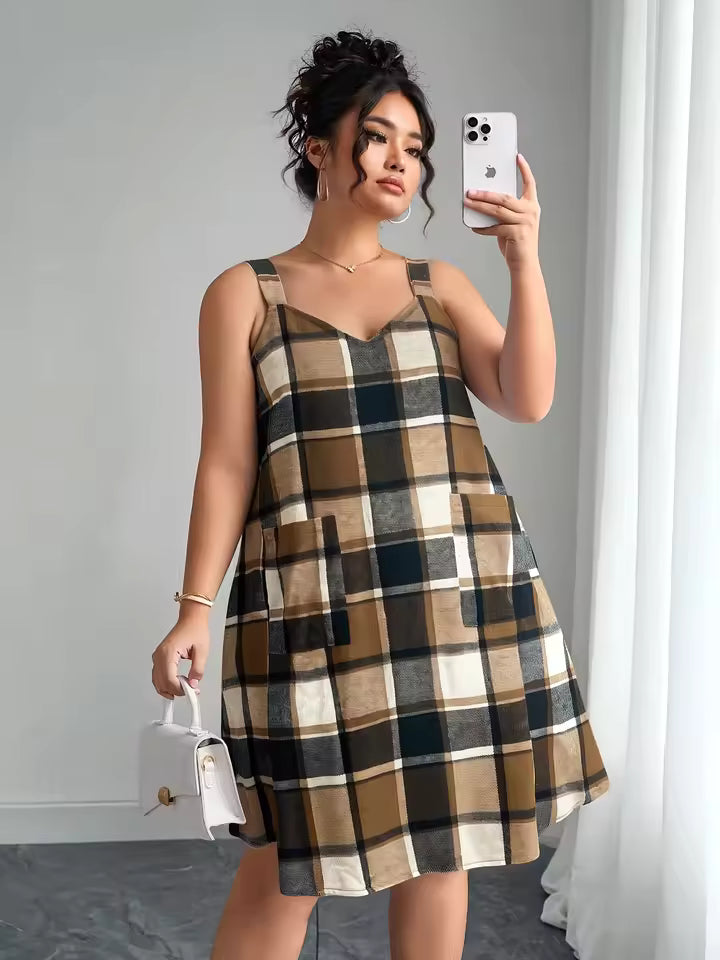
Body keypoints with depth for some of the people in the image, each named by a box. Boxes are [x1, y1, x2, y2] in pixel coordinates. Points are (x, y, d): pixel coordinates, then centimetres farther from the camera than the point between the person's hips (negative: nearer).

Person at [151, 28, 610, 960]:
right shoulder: (245, 294, 4)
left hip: (461, 588, 3)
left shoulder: (441, 285, 12)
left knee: (440, 831, 9)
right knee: (292, 853, 0)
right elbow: (227, 463, 0)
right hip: (318, 598, -3)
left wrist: (524, 261, -11)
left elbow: (529, 399, -1)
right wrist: (194, 607, -7)